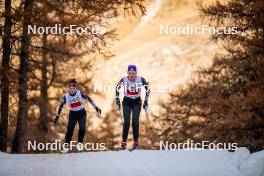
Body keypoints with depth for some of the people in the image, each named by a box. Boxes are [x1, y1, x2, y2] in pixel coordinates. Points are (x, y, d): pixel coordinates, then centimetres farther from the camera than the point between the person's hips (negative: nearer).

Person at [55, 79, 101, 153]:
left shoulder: (80, 93, -19)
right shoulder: (66, 96, -15)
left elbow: (89, 99, -10)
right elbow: (61, 105, -2)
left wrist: (96, 107, -8)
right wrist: (57, 115, 0)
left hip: (82, 113, -1)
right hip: (73, 114, 1)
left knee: (82, 128, -19)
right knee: (69, 130, -9)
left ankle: (80, 142, 5)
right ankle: (66, 145, 5)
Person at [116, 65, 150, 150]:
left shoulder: (141, 80, -18)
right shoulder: (123, 80, -17)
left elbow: (148, 90, -2)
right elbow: (117, 89, 1)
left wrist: (146, 102, -4)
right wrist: (117, 101, -2)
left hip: (137, 102, 0)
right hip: (126, 102, 0)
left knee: (135, 122, -13)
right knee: (126, 122, -14)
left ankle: (136, 142, -4)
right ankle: (123, 142, -8)